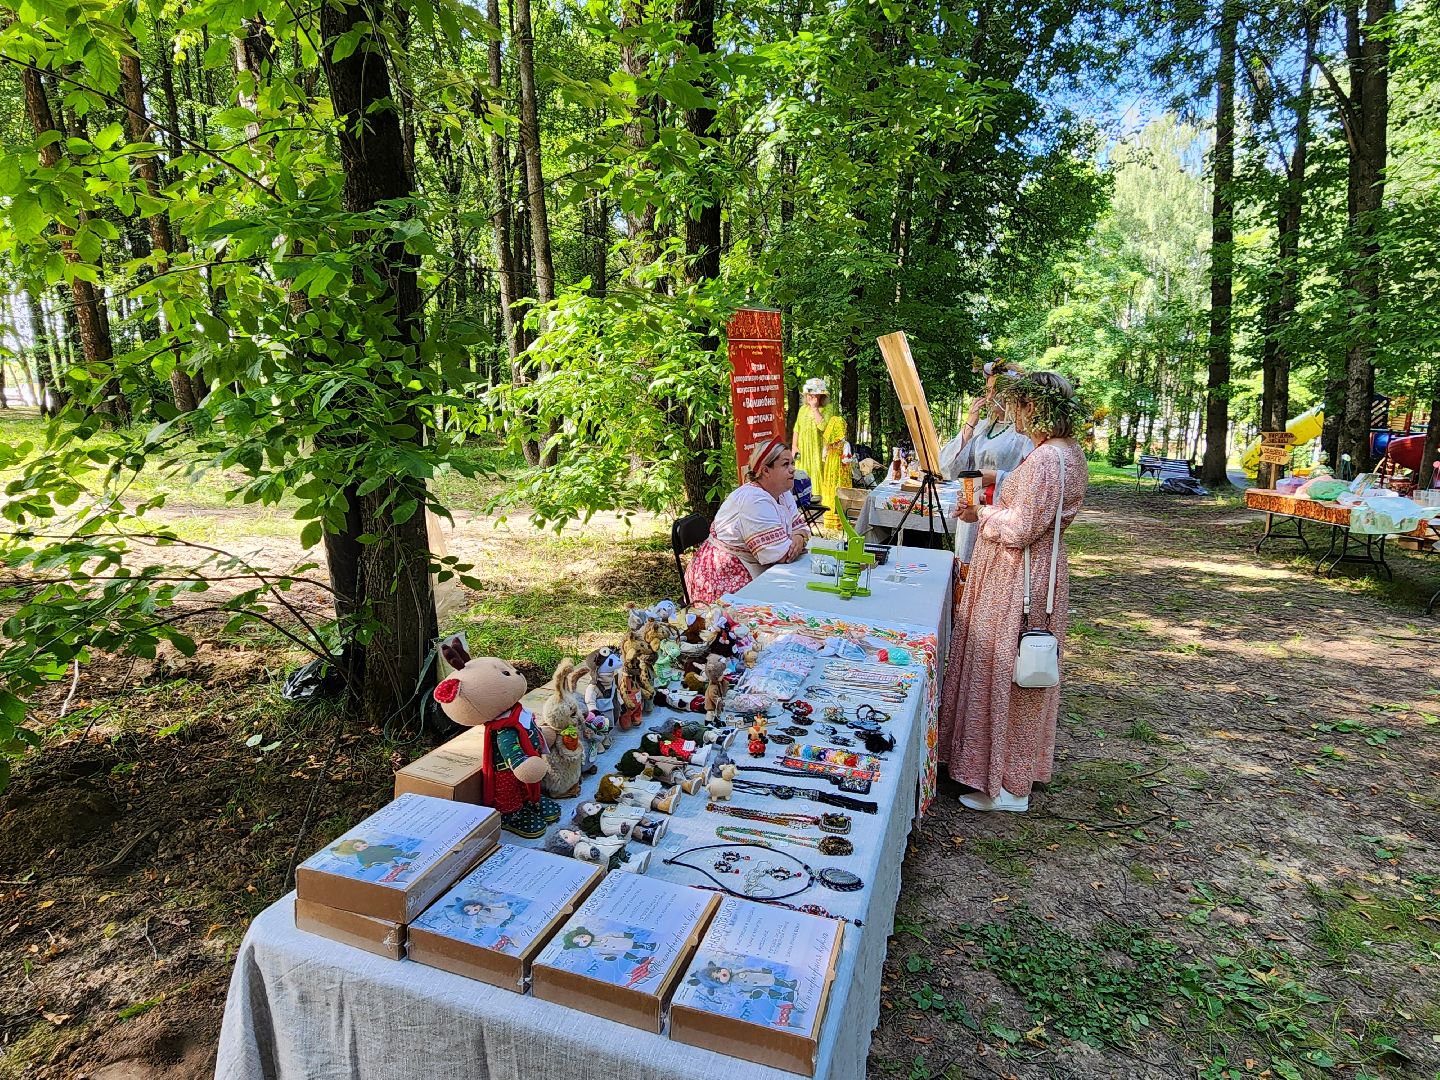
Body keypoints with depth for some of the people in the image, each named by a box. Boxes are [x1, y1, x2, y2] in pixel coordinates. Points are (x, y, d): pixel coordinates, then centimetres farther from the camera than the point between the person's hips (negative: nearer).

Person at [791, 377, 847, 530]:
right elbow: (796, 429, 14)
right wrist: (795, 446, 5)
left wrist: (815, 408, -18)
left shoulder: (826, 411, -5)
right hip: (803, 452, 5)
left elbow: (823, 426, -23)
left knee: (817, 479, -7)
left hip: (818, 452, -5)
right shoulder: (803, 409, 11)